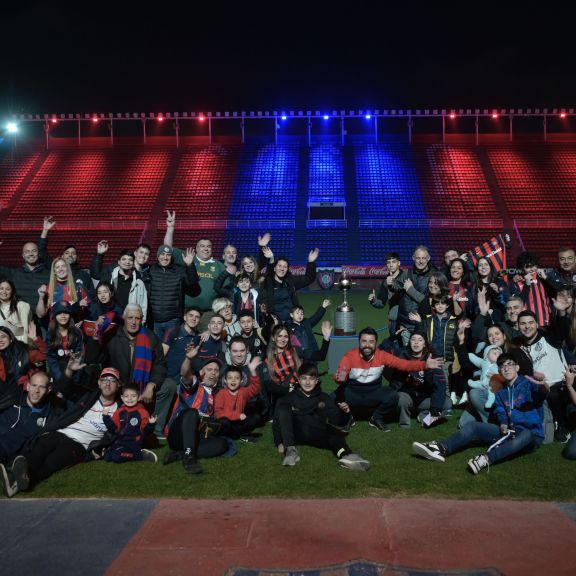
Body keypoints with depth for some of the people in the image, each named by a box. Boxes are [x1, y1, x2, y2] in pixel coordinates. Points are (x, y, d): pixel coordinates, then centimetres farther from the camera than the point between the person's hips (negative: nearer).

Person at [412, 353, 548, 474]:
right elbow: (501, 413, 3)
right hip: (510, 431, 5)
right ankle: (441, 449, -34)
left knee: (526, 435, -40)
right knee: (473, 426, -11)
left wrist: (543, 386, -52)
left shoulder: (528, 384, -4)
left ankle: (487, 458, -59)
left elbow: (542, 394, -27)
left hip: (531, 434, -5)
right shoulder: (500, 393, 16)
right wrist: (503, 424, -21)